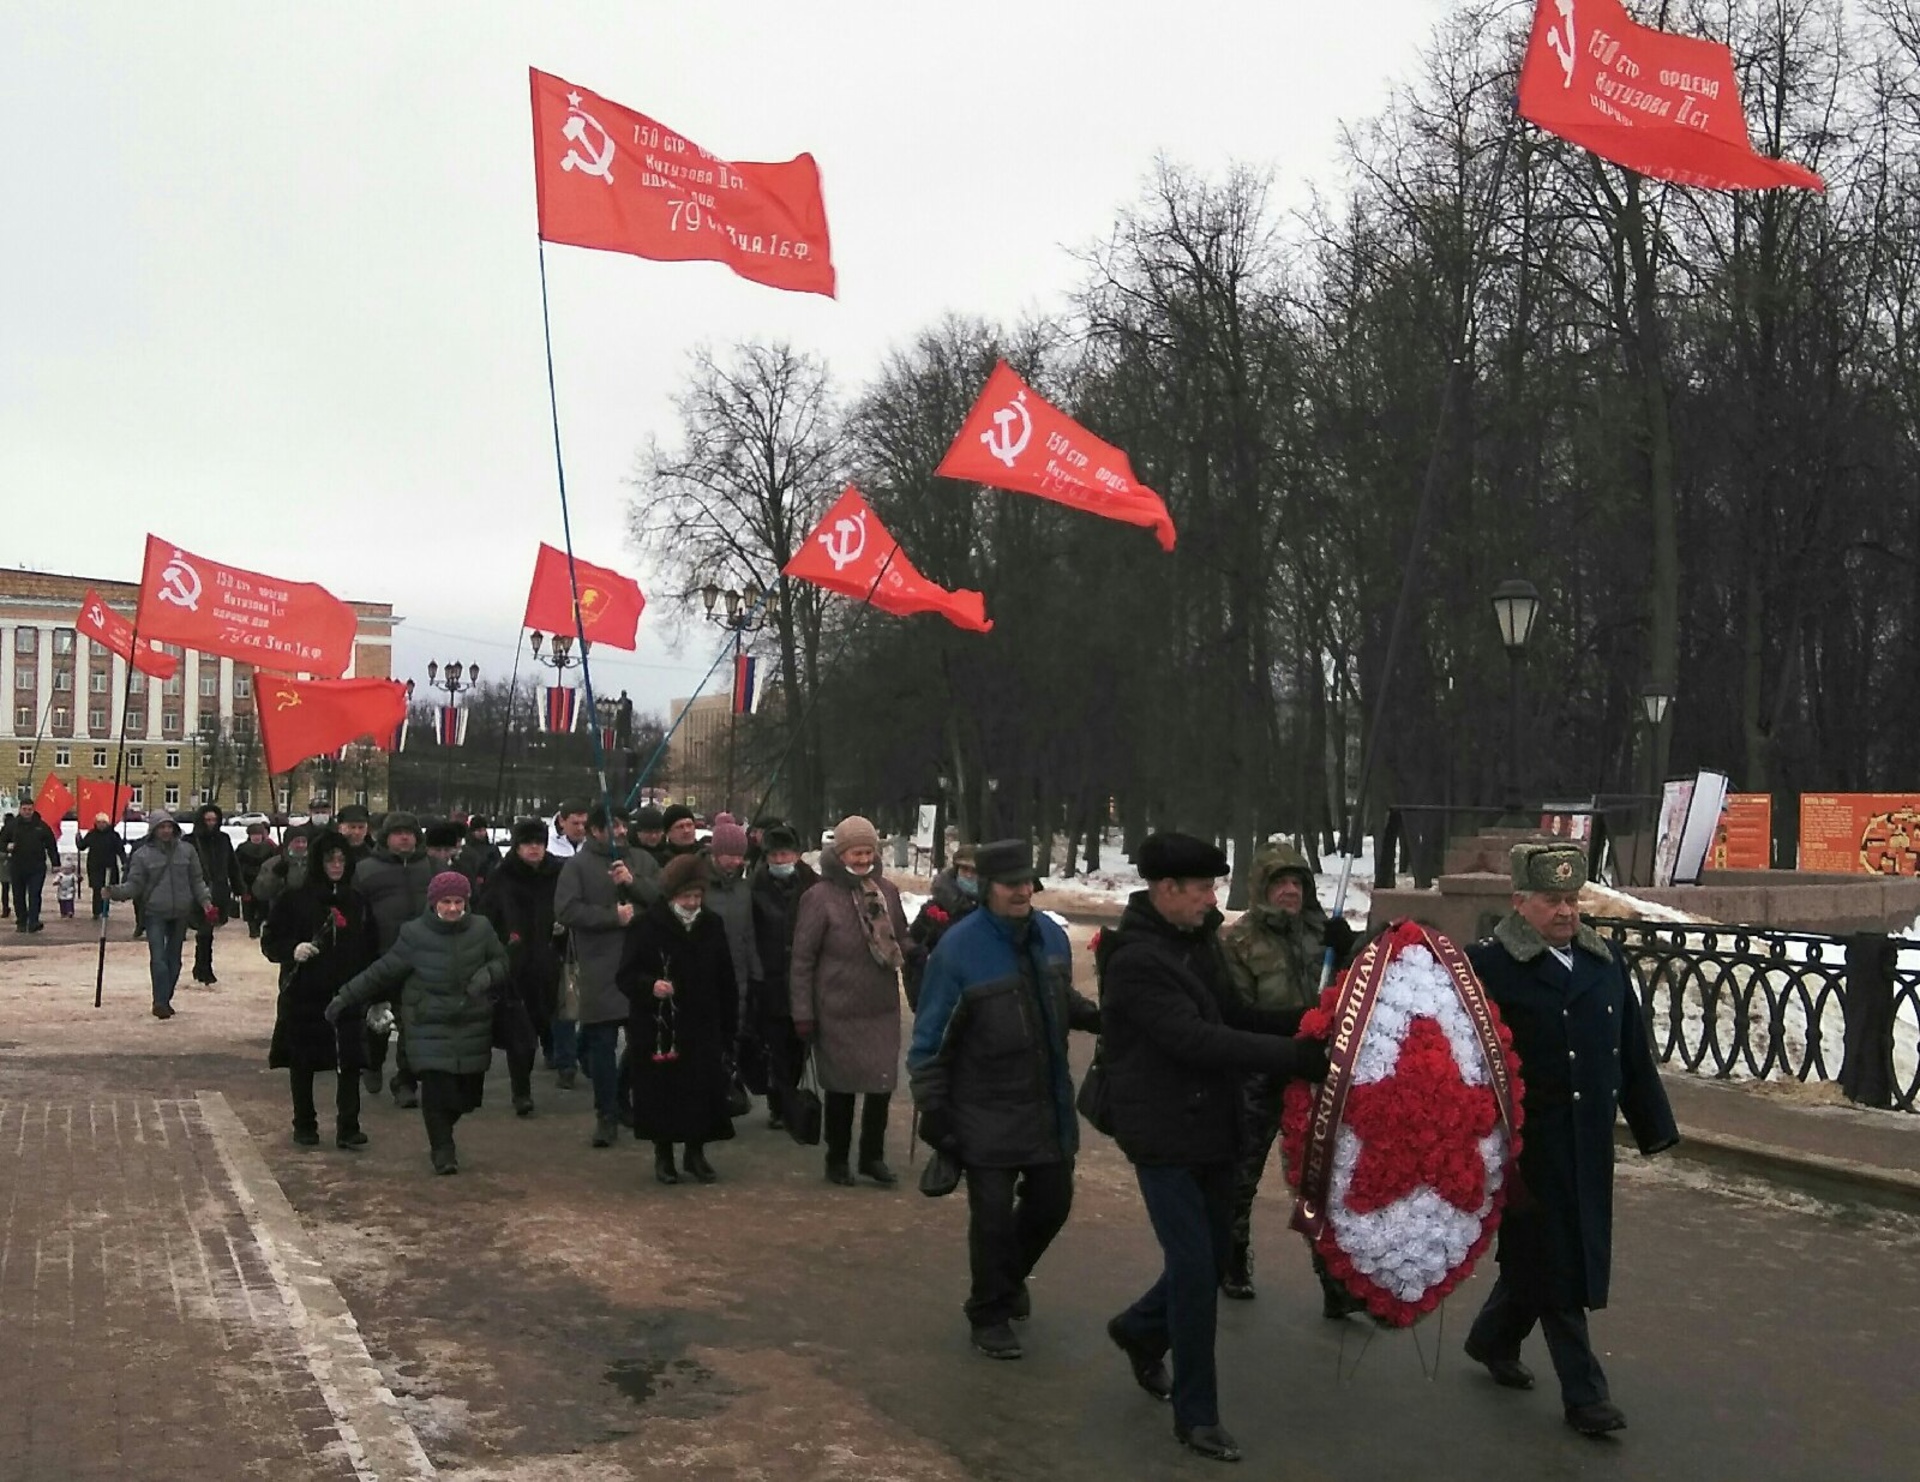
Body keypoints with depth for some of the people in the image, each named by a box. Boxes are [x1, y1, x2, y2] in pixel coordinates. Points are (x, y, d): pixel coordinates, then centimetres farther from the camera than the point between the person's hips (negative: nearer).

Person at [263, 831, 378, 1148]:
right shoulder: (295, 899, -2)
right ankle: (304, 1125, 22)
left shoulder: (357, 902, 8)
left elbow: (370, 952, 12)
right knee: (302, 1063, 8)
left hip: (348, 995, 2)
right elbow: (269, 940, 0)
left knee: (350, 1062, -4)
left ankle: (348, 1128, 0)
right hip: (303, 994, -2)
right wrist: (293, 950, -20)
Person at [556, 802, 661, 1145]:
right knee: (602, 1043, 1)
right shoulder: (578, 865, 0)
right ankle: (606, 1115, 10)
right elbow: (566, 909, -12)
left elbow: (665, 897, 1)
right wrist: (613, 917, -13)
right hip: (600, 971, -3)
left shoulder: (642, 861, 12)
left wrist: (633, 882, -13)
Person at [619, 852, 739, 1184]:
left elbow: (726, 982, 11)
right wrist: (650, 986, -28)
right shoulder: (648, 926, -6)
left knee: (703, 1092, 3)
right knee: (662, 1092, 1)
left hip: (703, 1029, 3)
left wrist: (729, 1027, 9)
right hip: (658, 1028, -3)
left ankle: (696, 1153, 21)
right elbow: (626, 976, -7)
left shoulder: (712, 926, 6)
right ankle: (663, 1154, 19)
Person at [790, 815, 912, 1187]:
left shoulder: (886, 891, 2)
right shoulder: (820, 897, -12)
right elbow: (802, 959, -9)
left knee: (883, 1083, 8)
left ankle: (873, 1156, 26)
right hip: (838, 1011, -4)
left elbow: (901, 939, 14)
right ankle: (837, 1159, 27)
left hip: (883, 1009, 4)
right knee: (842, 1087, 9)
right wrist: (803, 1012, -9)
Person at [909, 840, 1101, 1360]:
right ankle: (990, 1314, 22)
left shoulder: (1051, 935, 1)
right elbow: (929, 1038, -11)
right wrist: (933, 1110, -12)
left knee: (1052, 1201, 16)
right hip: (987, 1115, -6)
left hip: (1049, 1105, 6)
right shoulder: (958, 949, -16)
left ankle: (1010, 1276, 44)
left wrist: (1097, 1017, -1)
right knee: (993, 1214, 0)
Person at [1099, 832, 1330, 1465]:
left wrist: (1300, 1023, -1)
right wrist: (1290, 1056, -33)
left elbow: (1229, 1016, 15)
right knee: (1194, 1267, -6)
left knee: (1211, 1255, 16)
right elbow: (1193, 1039, -30)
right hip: (1165, 1134, -9)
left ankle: (1140, 1330, 41)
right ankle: (1196, 1414, 7)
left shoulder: (1197, 939, 8)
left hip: (1212, 1126, 9)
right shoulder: (1136, 960, -21)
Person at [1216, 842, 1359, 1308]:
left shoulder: (1316, 930, 5)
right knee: (1242, 1176, 11)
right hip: (1257, 1080, -4)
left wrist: (1346, 949, -9)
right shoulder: (1237, 942, -10)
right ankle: (1233, 1268, 31)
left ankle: (1336, 1281, 9)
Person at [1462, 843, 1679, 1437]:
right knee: (1553, 1262, 2)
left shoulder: (1605, 961, 9)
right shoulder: (1487, 964, -12)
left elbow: (1634, 1051, 13)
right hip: (1531, 1142, -6)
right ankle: (1584, 1392, 13)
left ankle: (1492, 1340, 38)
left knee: (1537, 1254, 16)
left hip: (1590, 1142, 6)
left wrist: (1654, 1125, 14)